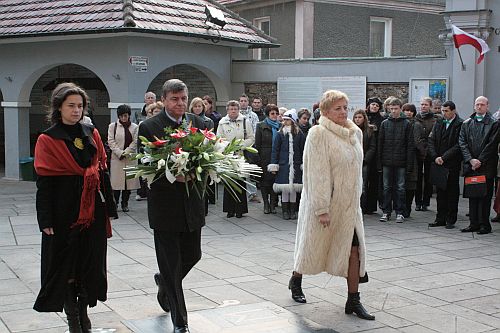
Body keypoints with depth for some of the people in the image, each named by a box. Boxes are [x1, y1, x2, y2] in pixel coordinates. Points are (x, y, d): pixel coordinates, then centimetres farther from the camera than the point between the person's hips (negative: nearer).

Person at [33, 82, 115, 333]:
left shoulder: (92, 134, 8)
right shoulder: (47, 140, -5)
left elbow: (102, 171, 11)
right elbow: (44, 183, -8)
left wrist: (108, 207, 7)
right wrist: (47, 221, -14)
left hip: (92, 210, 4)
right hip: (64, 212, -4)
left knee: (90, 262, 9)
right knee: (66, 265, 4)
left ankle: (83, 311, 24)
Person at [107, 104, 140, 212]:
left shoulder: (135, 127, 7)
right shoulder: (112, 126, 5)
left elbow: (135, 142, 1)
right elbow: (111, 141, 0)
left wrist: (126, 152, -10)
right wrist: (119, 153, -11)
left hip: (130, 158, 1)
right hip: (117, 158, -1)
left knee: (129, 181, 1)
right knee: (117, 180, -4)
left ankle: (125, 204, 11)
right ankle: (114, 203, 6)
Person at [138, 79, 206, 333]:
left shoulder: (197, 123, 6)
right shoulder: (149, 127, -7)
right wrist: (173, 176, -24)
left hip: (192, 204, 5)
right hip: (165, 205, -4)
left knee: (192, 255, 14)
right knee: (170, 263, 3)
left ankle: (165, 283, 47)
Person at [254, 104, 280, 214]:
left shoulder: (280, 126, 9)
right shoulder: (261, 126, 3)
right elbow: (257, 144, 1)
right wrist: (258, 158, -6)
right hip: (265, 158, -2)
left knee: (275, 180, 2)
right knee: (265, 180, 2)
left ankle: (273, 204, 10)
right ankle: (266, 204, 12)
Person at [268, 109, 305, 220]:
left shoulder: (299, 134, 2)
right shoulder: (280, 134, 0)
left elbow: (303, 150, 6)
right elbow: (275, 150, 1)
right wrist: (273, 165, -4)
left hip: (295, 165, 1)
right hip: (283, 165, -1)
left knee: (294, 189, 6)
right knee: (284, 189, 1)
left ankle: (293, 211, 17)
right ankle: (285, 211, 12)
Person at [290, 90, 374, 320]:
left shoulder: (355, 133, 5)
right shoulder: (318, 134, -16)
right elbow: (318, 173, -20)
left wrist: (355, 197, 16)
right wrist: (322, 209, -22)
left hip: (348, 204, 6)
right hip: (324, 202, -5)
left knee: (353, 248, 0)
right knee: (313, 245, 11)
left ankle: (353, 300, 7)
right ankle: (296, 280, 37)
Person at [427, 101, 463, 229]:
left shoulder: (460, 125, -7)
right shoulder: (438, 123, 11)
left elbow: (458, 145, -12)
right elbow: (431, 141, 7)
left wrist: (444, 157, -14)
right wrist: (435, 157, -7)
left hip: (452, 165, -5)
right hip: (438, 163, 5)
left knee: (452, 192, 3)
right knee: (440, 192, 10)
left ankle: (451, 220, 9)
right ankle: (440, 219, 17)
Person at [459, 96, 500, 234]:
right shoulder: (467, 123, 11)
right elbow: (462, 143, 4)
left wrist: (479, 161, -12)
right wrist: (471, 160, -9)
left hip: (486, 167, -4)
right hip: (470, 166, 4)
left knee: (485, 196, -1)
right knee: (472, 196, 7)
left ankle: (484, 224, 5)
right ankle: (474, 223, 13)